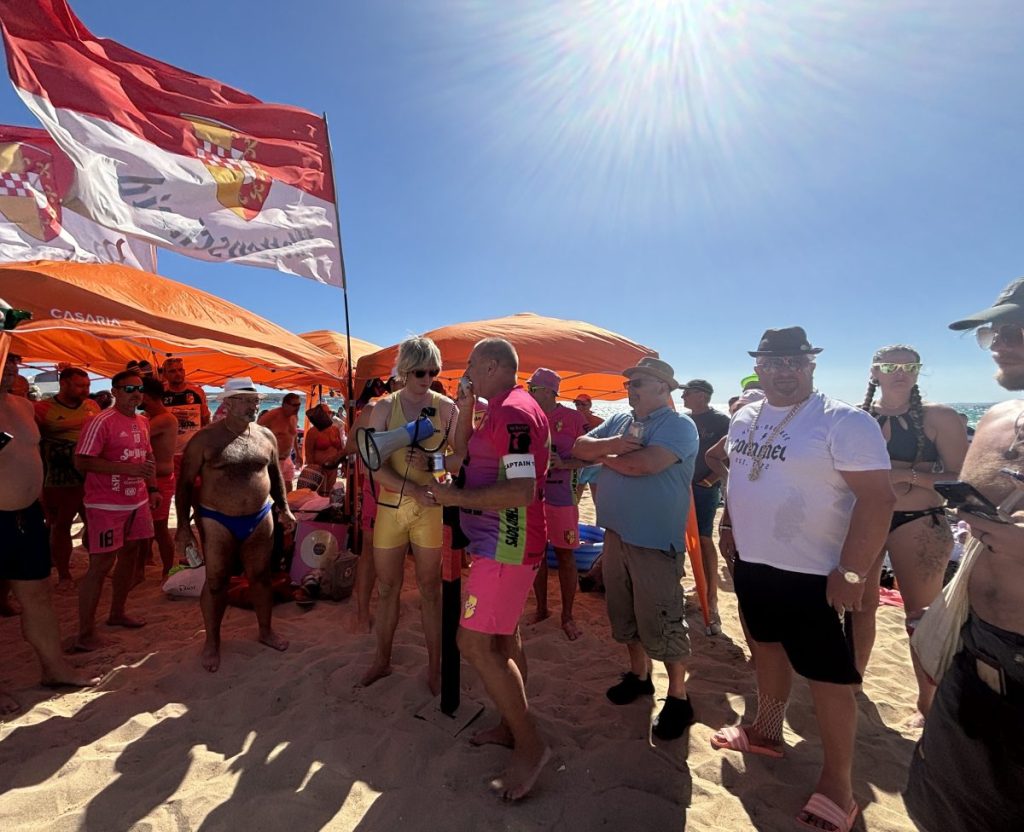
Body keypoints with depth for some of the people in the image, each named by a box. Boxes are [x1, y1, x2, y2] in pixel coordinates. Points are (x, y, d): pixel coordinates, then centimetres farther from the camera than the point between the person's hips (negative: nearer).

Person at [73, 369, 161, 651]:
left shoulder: (143, 422, 9)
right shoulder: (101, 422, -15)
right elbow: (82, 462, -19)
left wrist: (152, 488, 10)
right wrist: (127, 469, -26)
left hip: (137, 502, 8)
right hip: (106, 505, -8)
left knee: (129, 555, 16)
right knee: (101, 565, -4)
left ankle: (117, 613, 33)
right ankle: (85, 633, 8)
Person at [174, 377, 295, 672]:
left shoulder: (266, 436, 2)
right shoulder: (205, 439, -10)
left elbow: (275, 473, 14)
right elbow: (185, 482, -7)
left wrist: (284, 508, 13)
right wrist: (183, 525, -11)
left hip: (259, 518, 3)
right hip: (217, 520, -3)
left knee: (260, 575, 13)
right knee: (216, 581, 7)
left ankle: (265, 630, 32)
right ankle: (212, 641, 28)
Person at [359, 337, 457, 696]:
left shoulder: (445, 407, -3)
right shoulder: (385, 407, -2)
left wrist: (431, 460, -25)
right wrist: (415, 490, -21)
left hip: (431, 508, -1)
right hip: (390, 505, 1)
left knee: (430, 589, 10)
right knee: (387, 587, 15)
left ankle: (434, 667, 28)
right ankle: (382, 660, 36)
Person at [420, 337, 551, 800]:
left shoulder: (514, 412, -20)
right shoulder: (503, 411, 14)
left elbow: (522, 491, -27)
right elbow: (463, 456, 18)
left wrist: (456, 497, -20)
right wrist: (465, 411, 6)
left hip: (504, 546, -11)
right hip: (501, 542, 11)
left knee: (475, 642, -7)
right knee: (502, 635, 19)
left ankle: (530, 746, 7)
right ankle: (510, 726, 36)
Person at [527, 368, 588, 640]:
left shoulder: (574, 418, -7)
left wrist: (563, 464, -19)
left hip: (561, 497, -4)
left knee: (565, 555, 6)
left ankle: (567, 617, 21)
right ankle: (541, 609, 30)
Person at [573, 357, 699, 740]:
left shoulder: (679, 425, -13)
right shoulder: (619, 420, 9)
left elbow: (644, 464, -28)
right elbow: (580, 447, 4)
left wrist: (604, 457, -10)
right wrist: (611, 444, -17)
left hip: (656, 542, -7)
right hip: (616, 535, 7)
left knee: (660, 622, 4)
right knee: (625, 614, 20)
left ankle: (678, 698, 25)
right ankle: (638, 674, 41)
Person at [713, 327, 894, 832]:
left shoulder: (844, 422, -16)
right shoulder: (744, 419, 5)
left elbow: (877, 498, -19)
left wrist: (851, 573, -20)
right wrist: (728, 526, 13)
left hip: (812, 573, -7)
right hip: (752, 563, 7)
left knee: (827, 674, 4)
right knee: (767, 645, 22)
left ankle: (837, 785, 23)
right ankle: (767, 729, 43)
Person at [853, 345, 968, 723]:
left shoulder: (939, 417, -6)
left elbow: (961, 477, -12)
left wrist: (907, 473, -22)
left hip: (917, 524, -3)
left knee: (921, 615, 7)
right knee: (860, 605, 15)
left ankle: (928, 702, 25)